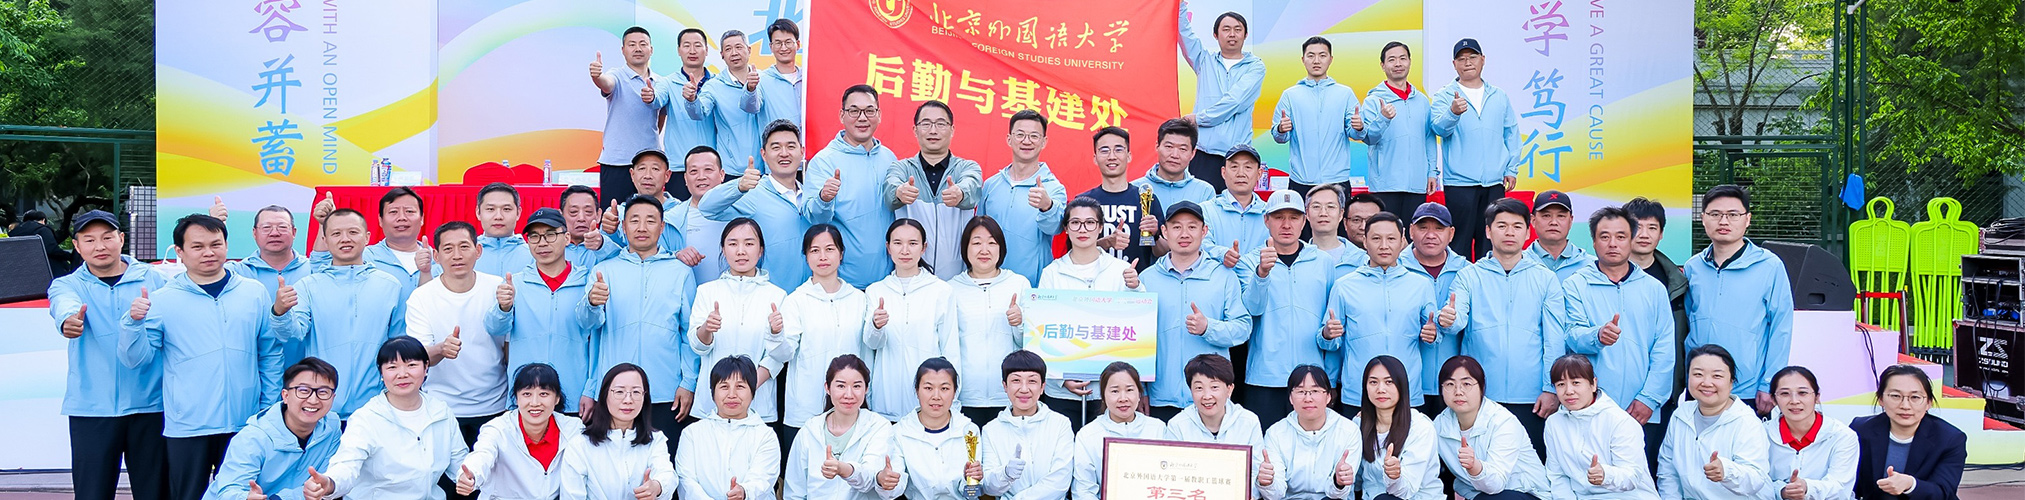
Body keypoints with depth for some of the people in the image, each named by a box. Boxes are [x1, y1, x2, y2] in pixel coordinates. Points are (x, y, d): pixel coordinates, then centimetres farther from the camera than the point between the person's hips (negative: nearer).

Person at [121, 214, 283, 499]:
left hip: (245, 425, 1)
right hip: (186, 429, -1)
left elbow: (270, 355, 9)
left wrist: (270, 409, 6)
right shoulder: (162, 300, 0)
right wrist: (134, 322, -18)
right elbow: (136, 360, -1)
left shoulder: (255, 294, 5)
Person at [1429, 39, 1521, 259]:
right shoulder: (1444, 96, 2)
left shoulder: (1499, 96, 14)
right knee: (1459, 241, -3)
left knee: (1490, 241, 6)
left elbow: (1511, 133, 17)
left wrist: (1512, 169, 8)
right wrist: (1453, 113, -36)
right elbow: (1439, 128, -15)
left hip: (1495, 182, 4)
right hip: (1459, 182, -3)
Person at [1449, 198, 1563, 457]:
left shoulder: (1546, 279, 8)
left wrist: (1551, 389, -3)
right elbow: (1457, 320, -9)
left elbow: (1555, 339, 5)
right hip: (1480, 396, 0)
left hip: (1531, 398, 1)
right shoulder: (1469, 276, 6)